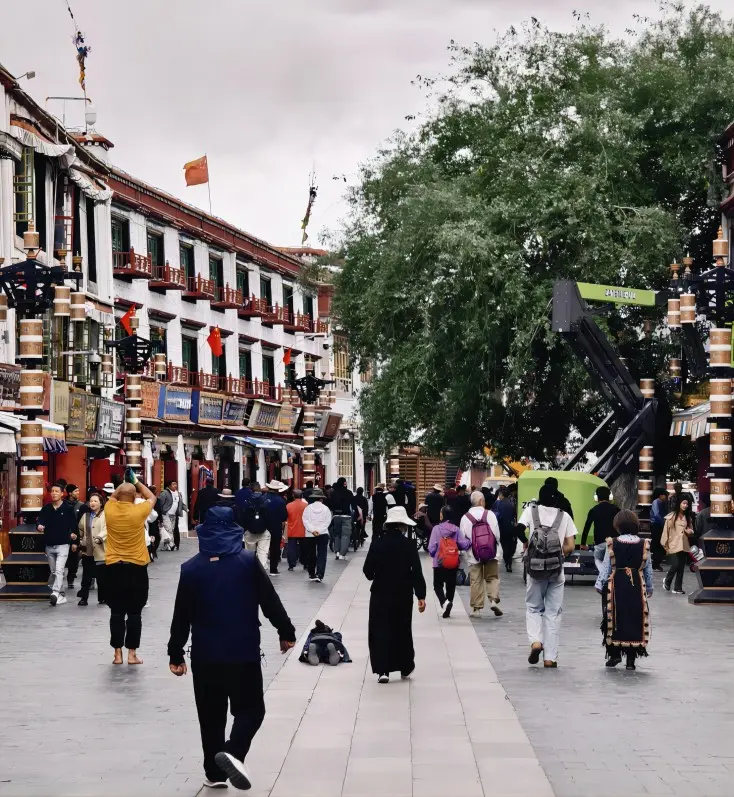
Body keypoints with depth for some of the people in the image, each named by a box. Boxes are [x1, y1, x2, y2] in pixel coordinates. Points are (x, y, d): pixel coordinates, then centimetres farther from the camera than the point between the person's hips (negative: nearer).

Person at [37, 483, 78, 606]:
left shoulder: (68, 508, -3)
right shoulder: (46, 508, 6)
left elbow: (74, 525, 1)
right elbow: (40, 520, 0)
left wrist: (74, 541, 1)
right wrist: (39, 525, -24)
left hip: (63, 544, -5)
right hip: (49, 545, 5)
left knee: (59, 570, -20)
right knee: (54, 572, 11)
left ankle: (55, 593, -33)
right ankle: (61, 595, 21)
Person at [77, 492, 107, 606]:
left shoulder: (105, 515, -3)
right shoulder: (85, 516, 15)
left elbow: (107, 529, -17)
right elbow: (80, 530, 23)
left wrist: (100, 538, -32)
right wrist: (80, 542, 15)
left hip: (100, 551, -4)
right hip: (87, 551, 4)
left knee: (101, 577, 4)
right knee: (86, 576, 4)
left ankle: (102, 598, 14)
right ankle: (83, 598, 7)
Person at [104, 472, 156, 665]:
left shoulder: (109, 510, -4)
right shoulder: (138, 511, -10)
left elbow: (113, 496, 21)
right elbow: (152, 498, 12)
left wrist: (124, 483, 26)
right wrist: (137, 482, 19)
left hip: (113, 568, 2)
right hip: (136, 568, -2)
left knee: (116, 612, 6)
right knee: (134, 613, 4)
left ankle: (118, 654, 6)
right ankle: (132, 653, 4)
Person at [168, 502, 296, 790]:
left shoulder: (191, 568, 0)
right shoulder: (248, 561, -5)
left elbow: (182, 616, 2)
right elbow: (270, 601, -3)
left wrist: (176, 653, 10)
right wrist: (286, 632, 10)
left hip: (205, 654, 2)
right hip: (243, 651, -2)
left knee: (211, 714, 13)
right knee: (250, 709, 7)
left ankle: (214, 772, 14)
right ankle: (233, 751, -19)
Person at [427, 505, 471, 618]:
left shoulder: (436, 529, -11)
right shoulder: (456, 529, -5)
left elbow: (432, 547, -11)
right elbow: (464, 544, -8)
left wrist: (433, 554, 9)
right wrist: (471, 541, 12)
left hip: (439, 563, -3)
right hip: (453, 564, 3)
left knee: (437, 585, 9)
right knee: (451, 585, 13)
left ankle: (444, 601, -18)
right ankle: (448, 610, 16)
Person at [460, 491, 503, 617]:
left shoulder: (465, 518, -4)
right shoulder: (490, 514, -5)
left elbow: (462, 539, -1)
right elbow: (497, 534, -2)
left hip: (473, 555, 0)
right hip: (491, 554, 0)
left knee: (476, 581, 6)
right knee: (492, 578, 11)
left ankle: (476, 608, 7)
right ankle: (493, 599, -9)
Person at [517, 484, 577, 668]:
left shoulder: (531, 510, 2)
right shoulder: (564, 516, 4)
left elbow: (519, 528, -15)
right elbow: (570, 546, -1)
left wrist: (525, 542, 4)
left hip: (535, 569, -1)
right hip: (557, 570, 1)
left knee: (533, 608, 15)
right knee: (553, 613, 6)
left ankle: (536, 641, -10)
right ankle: (550, 657, 4)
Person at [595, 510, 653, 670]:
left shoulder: (613, 543, -7)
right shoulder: (643, 545, 0)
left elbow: (606, 566, -4)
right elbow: (648, 568, 7)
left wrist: (600, 585, 5)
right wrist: (649, 588, 18)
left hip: (616, 585, -2)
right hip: (637, 586, 2)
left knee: (614, 619, 8)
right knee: (634, 619, 6)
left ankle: (614, 653, 2)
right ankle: (631, 659, 6)